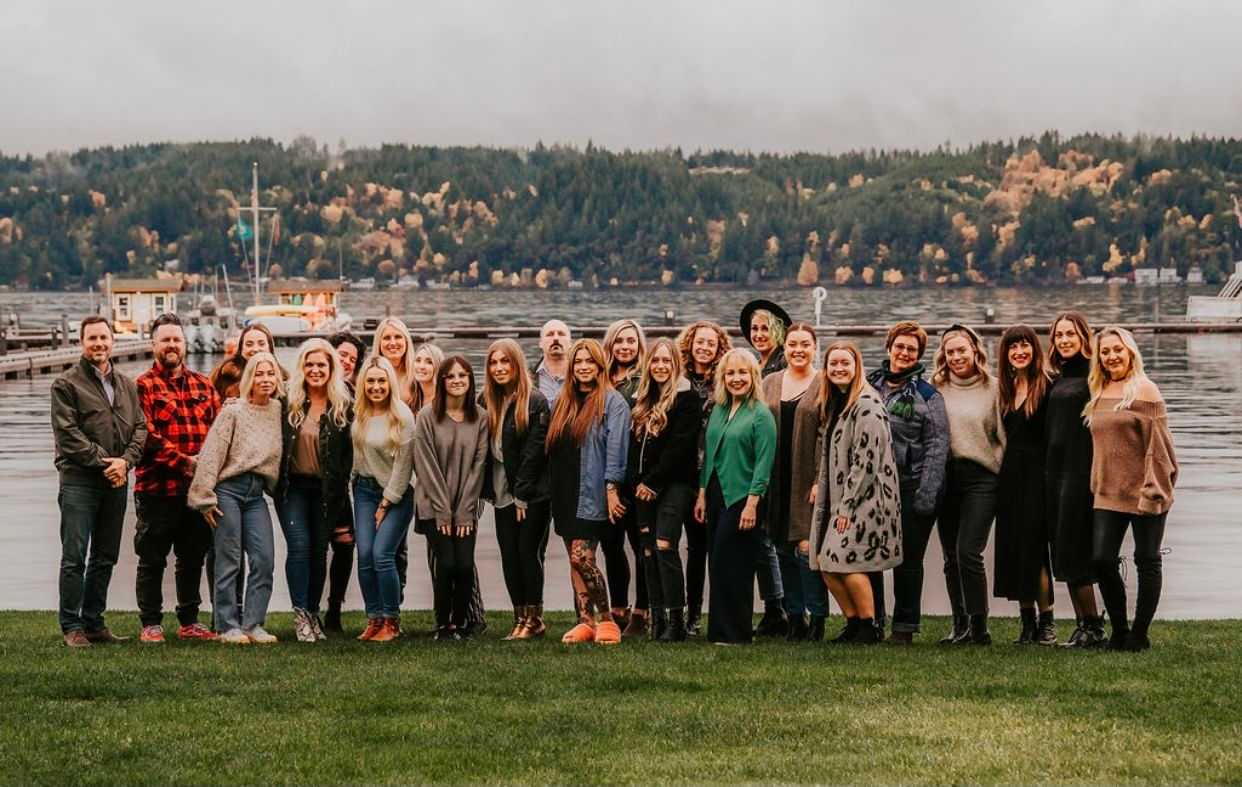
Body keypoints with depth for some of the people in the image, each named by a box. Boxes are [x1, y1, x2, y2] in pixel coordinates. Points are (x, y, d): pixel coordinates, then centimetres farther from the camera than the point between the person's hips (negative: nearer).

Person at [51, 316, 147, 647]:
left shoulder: (127, 386, 15)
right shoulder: (66, 384, -2)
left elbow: (140, 427, 9)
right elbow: (67, 434, -10)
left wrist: (125, 460, -9)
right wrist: (102, 462, -15)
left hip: (116, 481, 6)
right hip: (79, 480, -6)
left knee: (105, 557, 10)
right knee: (75, 557, -6)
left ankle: (94, 622, 18)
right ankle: (72, 626, -1)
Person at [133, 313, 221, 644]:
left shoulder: (203, 385, 14)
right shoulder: (143, 387, -2)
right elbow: (147, 436, -12)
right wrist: (182, 461, -18)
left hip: (198, 487, 5)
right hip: (157, 487, -5)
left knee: (193, 557, 12)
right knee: (152, 559, 3)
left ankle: (189, 621, 22)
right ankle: (150, 624, 10)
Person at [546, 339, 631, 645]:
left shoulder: (612, 402, -5)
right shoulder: (563, 402, 16)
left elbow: (615, 447, -11)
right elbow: (552, 447, 19)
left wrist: (612, 488, -17)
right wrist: (553, 488, 14)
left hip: (592, 493, -7)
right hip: (565, 492, 7)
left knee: (582, 555, -13)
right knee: (575, 558, 6)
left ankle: (606, 620, -2)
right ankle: (586, 621, 11)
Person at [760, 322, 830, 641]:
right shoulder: (770, 383, 13)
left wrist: (821, 480, -14)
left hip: (808, 480, -5)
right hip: (777, 480, 5)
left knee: (807, 546, -10)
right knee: (784, 549, 7)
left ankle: (816, 618, -2)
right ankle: (794, 618, 14)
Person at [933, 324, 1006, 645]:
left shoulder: (993, 389, 0)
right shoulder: (937, 389, 8)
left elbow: (1004, 436, 2)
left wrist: (994, 467, -5)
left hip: (980, 478, -4)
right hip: (946, 478, 4)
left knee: (968, 552, -13)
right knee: (952, 557, 8)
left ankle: (979, 627, -7)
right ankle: (960, 626, 16)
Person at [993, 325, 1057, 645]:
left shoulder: (1046, 387, -7)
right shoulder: (1006, 389, 13)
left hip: (1036, 474, -7)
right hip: (1009, 475, 7)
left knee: (1033, 546, -9)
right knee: (1011, 547, 5)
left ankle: (1046, 621, -2)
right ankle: (1027, 621, 12)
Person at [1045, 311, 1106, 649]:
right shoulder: (1057, 380, 16)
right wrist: (1047, 467, 13)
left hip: (1081, 470, -8)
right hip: (1056, 469, 8)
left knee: (1073, 551, -8)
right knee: (1062, 553, 7)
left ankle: (1093, 628, -2)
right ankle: (1083, 624, 12)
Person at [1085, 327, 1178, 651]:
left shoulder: (1144, 391, -8)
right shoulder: (1099, 394, 11)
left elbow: (1158, 443, -12)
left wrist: (1154, 489, -16)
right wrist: (1097, 485, 15)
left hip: (1143, 492, -6)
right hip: (1109, 494, 6)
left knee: (1147, 562, 4)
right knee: (1103, 560, -3)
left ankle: (1139, 634, 13)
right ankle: (1118, 631, 11)